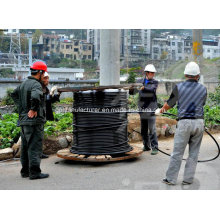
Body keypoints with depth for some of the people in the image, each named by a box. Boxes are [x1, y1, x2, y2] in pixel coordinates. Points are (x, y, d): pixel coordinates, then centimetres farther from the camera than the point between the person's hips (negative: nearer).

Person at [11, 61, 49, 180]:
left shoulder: (24, 83, 13)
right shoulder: (36, 84, -15)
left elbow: (14, 94, 27)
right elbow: (35, 97, -35)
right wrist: (33, 109, -21)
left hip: (23, 120, 9)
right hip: (34, 121, -9)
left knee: (25, 147, 15)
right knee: (35, 147, -4)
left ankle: (25, 171, 23)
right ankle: (34, 172, -2)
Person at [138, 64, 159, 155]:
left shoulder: (155, 82, 2)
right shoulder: (141, 82, 13)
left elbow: (152, 90, -18)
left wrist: (144, 88, -32)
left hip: (151, 108, -4)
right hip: (142, 108, 4)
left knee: (152, 129, -9)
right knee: (143, 130, 11)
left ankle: (154, 147, -3)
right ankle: (146, 146, 23)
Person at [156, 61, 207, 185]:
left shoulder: (179, 87, -2)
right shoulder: (203, 89, 4)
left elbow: (169, 104, 8)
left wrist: (161, 110, 28)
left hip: (184, 122, -2)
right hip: (199, 122, 2)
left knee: (177, 153, 3)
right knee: (194, 153, 11)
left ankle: (171, 179, 10)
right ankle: (188, 179, 15)